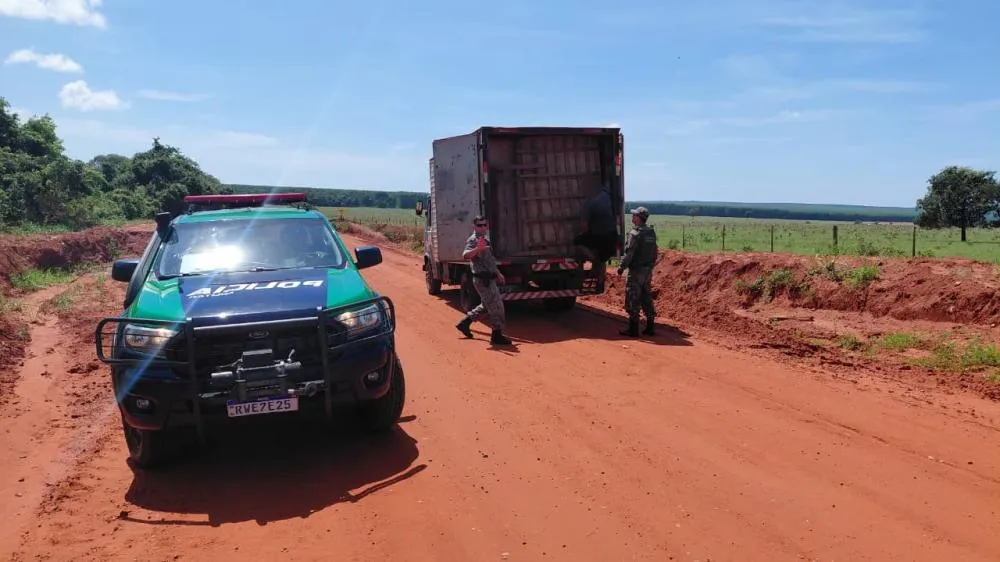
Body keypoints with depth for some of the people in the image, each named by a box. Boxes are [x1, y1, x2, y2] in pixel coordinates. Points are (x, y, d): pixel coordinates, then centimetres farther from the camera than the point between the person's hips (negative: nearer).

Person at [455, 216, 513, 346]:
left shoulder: (485, 239, 16)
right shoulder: (473, 240, -14)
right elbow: (465, 255, -33)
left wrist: (498, 273, 33)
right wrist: (477, 249, -51)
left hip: (488, 278, 10)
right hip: (483, 280, -10)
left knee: (486, 305, 21)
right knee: (497, 306, -6)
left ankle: (464, 323, 29)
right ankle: (497, 335, 3)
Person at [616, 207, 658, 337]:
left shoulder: (635, 233, -17)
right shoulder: (651, 232, 8)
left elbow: (629, 253, -19)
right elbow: (654, 251, 15)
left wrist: (622, 267, -9)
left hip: (636, 271, -8)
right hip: (648, 270, 8)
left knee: (633, 299, -2)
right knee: (647, 298, 14)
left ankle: (633, 328, 0)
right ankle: (650, 327, 17)